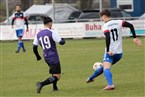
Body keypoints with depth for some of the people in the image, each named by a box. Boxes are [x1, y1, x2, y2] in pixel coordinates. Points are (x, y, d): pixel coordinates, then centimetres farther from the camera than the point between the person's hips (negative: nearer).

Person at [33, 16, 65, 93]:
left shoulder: (38, 34, 5)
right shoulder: (51, 32, -13)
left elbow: (34, 47, 7)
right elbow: (61, 42, -12)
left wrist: (38, 56, 24)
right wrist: (63, 40, 13)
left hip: (46, 57, 7)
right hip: (53, 57, -7)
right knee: (57, 77, -7)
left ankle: (55, 87, 28)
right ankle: (41, 84, -25)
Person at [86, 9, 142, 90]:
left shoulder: (105, 26, -7)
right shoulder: (119, 22, 7)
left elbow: (108, 38, -23)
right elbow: (130, 25, -5)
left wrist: (108, 50, -20)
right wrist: (135, 38, -2)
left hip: (110, 52, -7)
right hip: (119, 53, 7)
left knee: (106, 68, -20)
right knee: (105, 67, 24)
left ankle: (110, 84, -46)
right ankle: (91, 78, 43)